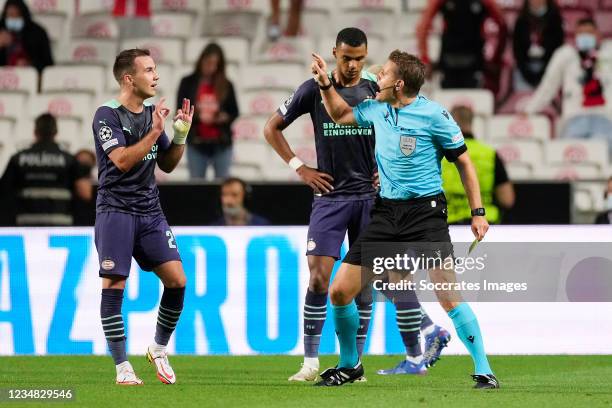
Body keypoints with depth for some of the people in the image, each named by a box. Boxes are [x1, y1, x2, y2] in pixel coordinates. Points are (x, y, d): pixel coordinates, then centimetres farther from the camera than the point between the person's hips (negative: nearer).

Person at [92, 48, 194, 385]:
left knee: (177, 280, -4)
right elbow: (122, 160, -20)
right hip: (116, 209, -6)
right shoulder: (107, 115, -9)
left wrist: (181, 134, 3)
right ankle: (122, 367, -2)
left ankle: (159, 350, 15)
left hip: (149, 210, 6)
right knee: (113, 285, -8)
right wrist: (155, 132, -20)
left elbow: (167, 165, 18)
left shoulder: (153, 113, 11)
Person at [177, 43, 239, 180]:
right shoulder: (188, 83, 4)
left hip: (221, 143, 1)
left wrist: (225, 117, -12)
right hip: (197, 143, -1)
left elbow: (234, 112, 10)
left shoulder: (226, 85, 7)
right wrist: (197, 115, -17)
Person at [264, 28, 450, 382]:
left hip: (369, 195, 1)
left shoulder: (377, 92, 3)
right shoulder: (314, 90, 1)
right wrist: (299, 167, 1)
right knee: (319, 275, -10)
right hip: (330, 196, -1)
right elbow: (272, 128, 9)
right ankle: (311, 363, -5)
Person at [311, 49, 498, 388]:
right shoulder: (377, 110, 8)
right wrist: (325, 83, 15)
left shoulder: (434, 115, -9)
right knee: (339, 291, 1)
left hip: (425, 211, -6)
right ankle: (349, 365, 21)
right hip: (385, 212, 6)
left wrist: (478, 212, -5)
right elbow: (340, 114, 30)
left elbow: (463, 161, -2)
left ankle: (483, 371, -11)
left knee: (449, 296, -19)